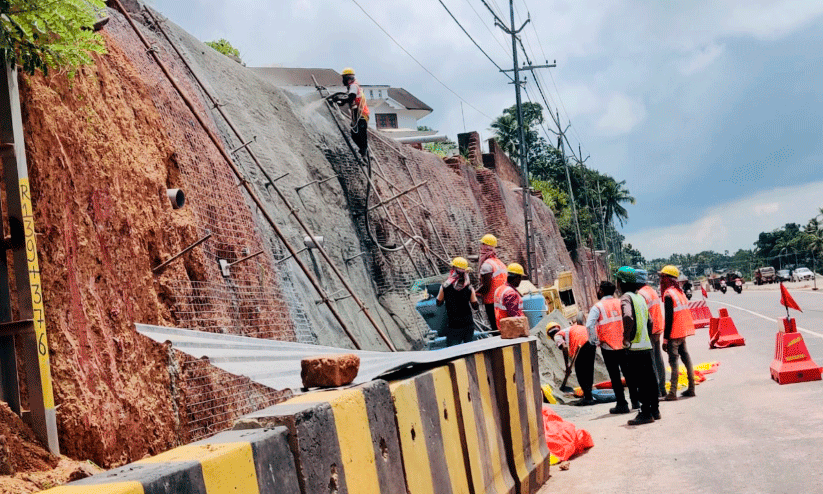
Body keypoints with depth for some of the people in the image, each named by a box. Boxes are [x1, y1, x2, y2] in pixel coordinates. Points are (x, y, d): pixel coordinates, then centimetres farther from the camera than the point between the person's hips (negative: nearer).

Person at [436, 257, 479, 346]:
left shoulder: (445, 286, -11)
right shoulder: (469, 288, -8)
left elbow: (439, 303, 3)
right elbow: (476, 307, 1)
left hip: (453, 326, -2)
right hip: (468, 325, 2)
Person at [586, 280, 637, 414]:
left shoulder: (597, 307, -8)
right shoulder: (621, 303, 5)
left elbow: (589, 325, -20)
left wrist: (595, 341, -8)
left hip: (608, 347, -4)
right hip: (624, 345, 4)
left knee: (615, 377, 3)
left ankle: (622, 405, 4)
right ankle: (635, 401, 22)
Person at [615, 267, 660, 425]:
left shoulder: (626, 298, -12)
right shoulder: (640, 297, 15)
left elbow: (628, 317, -31)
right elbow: (649, 321, 20)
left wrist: (626, 338, -21)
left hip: (634, 347, -9)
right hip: (646, 345, 9)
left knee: (638, 382, -3)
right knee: (649, 379, 13)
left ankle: (645, 413, -1)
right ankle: (654, 410, 20)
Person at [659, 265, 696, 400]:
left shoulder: (669, 294, -15)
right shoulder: (680, 292, 13)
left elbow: (669, 318, -18)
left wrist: (665, 339, -16)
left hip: (674, 333, -9)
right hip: (683, 332, 9)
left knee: (673, 361, -9)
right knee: (685, 358, 13)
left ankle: (672, 392, -11)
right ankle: (691, 388, 17)